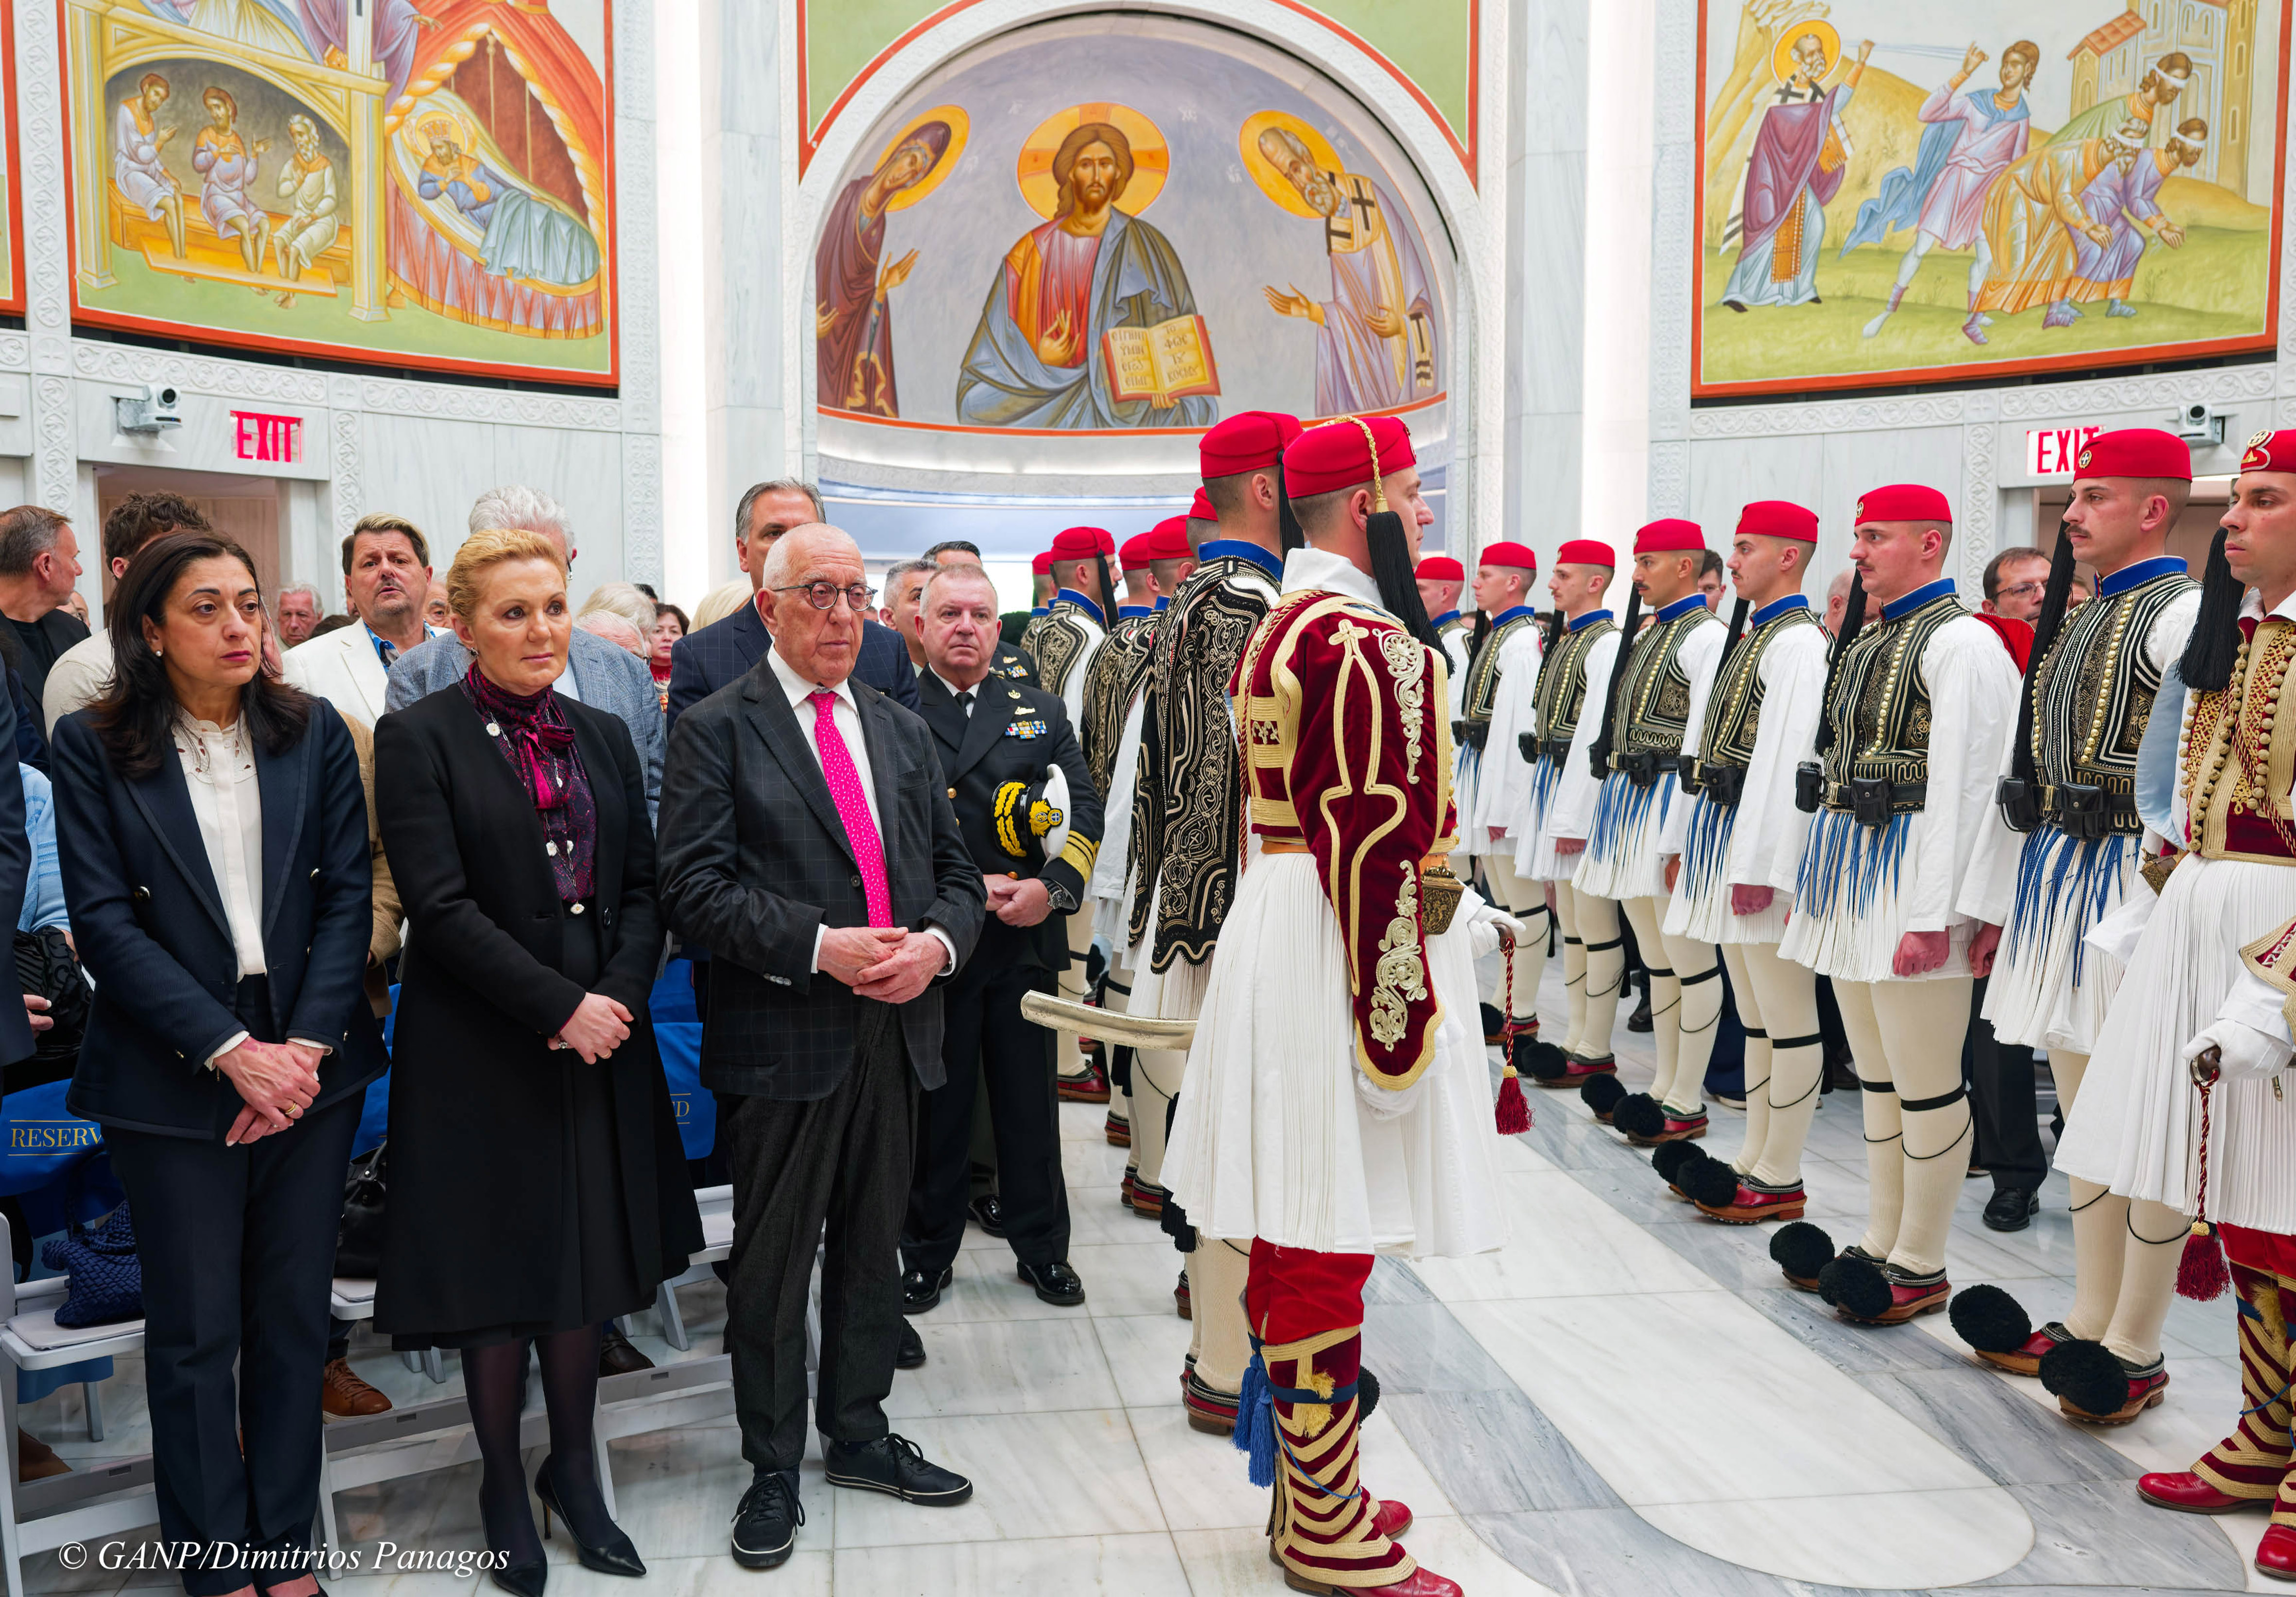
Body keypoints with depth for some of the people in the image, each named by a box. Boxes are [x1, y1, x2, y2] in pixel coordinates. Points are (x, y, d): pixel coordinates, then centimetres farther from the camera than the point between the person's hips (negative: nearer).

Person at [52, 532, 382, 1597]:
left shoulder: (313, 732, 4)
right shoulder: (92, 747, -2)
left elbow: (349, 896, 1)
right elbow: (104, 920, -8)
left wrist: (306, 1046, -10)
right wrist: (232, 1052, -15)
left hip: (310, 1064, 2)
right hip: (172, 1079, -2)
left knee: (294, 1319, 11)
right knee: (194, 1332, 8)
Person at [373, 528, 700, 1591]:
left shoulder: (603, 736, 9)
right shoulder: (419, 737, -7)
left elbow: (642, 886, 7)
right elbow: (440, 905, -15)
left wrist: (618, 998, -9)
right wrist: (563, 1006, -17)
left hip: (601, 1041, 4)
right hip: (481, 1052, -4)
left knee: (587, 1261, 12)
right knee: (498, 1269, 8)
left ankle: (575, 1468, 30)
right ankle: (503, 1483, 27)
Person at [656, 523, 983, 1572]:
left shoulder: (903, 731, 14)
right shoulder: (718, 729, -4)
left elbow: (956, 868, 13)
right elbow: (695, 886, -13)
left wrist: (937, 943, -8)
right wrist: (820, 948, -21)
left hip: (897, 1031, 5)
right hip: (782, 1037, -5)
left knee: (873, 1244, 17)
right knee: (773, 1260, 7)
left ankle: (859, 1433, 35)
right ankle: (774, 1466, 25)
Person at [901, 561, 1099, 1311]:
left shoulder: (1040, 712, 11)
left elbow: (1085, 806, 2)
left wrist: (1054, 888, -13)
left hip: (1028, 940, 2)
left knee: (1031, 1101, 11)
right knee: (936, 1104, 9)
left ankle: (1042, 1247, 27)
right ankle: (928, 1253, 26)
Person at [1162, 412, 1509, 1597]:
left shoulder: (1285, 625, 15)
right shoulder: (1369, 643, -18)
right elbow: (1377, 843, -22)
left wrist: (1460, 912, 21)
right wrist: (1401, 1019, -19)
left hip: (1276, 920, 11)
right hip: (1342, 955, -11)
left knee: (1295, 1235, 17)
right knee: (1327, 1243, 0)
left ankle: (1311, 1493, 32)